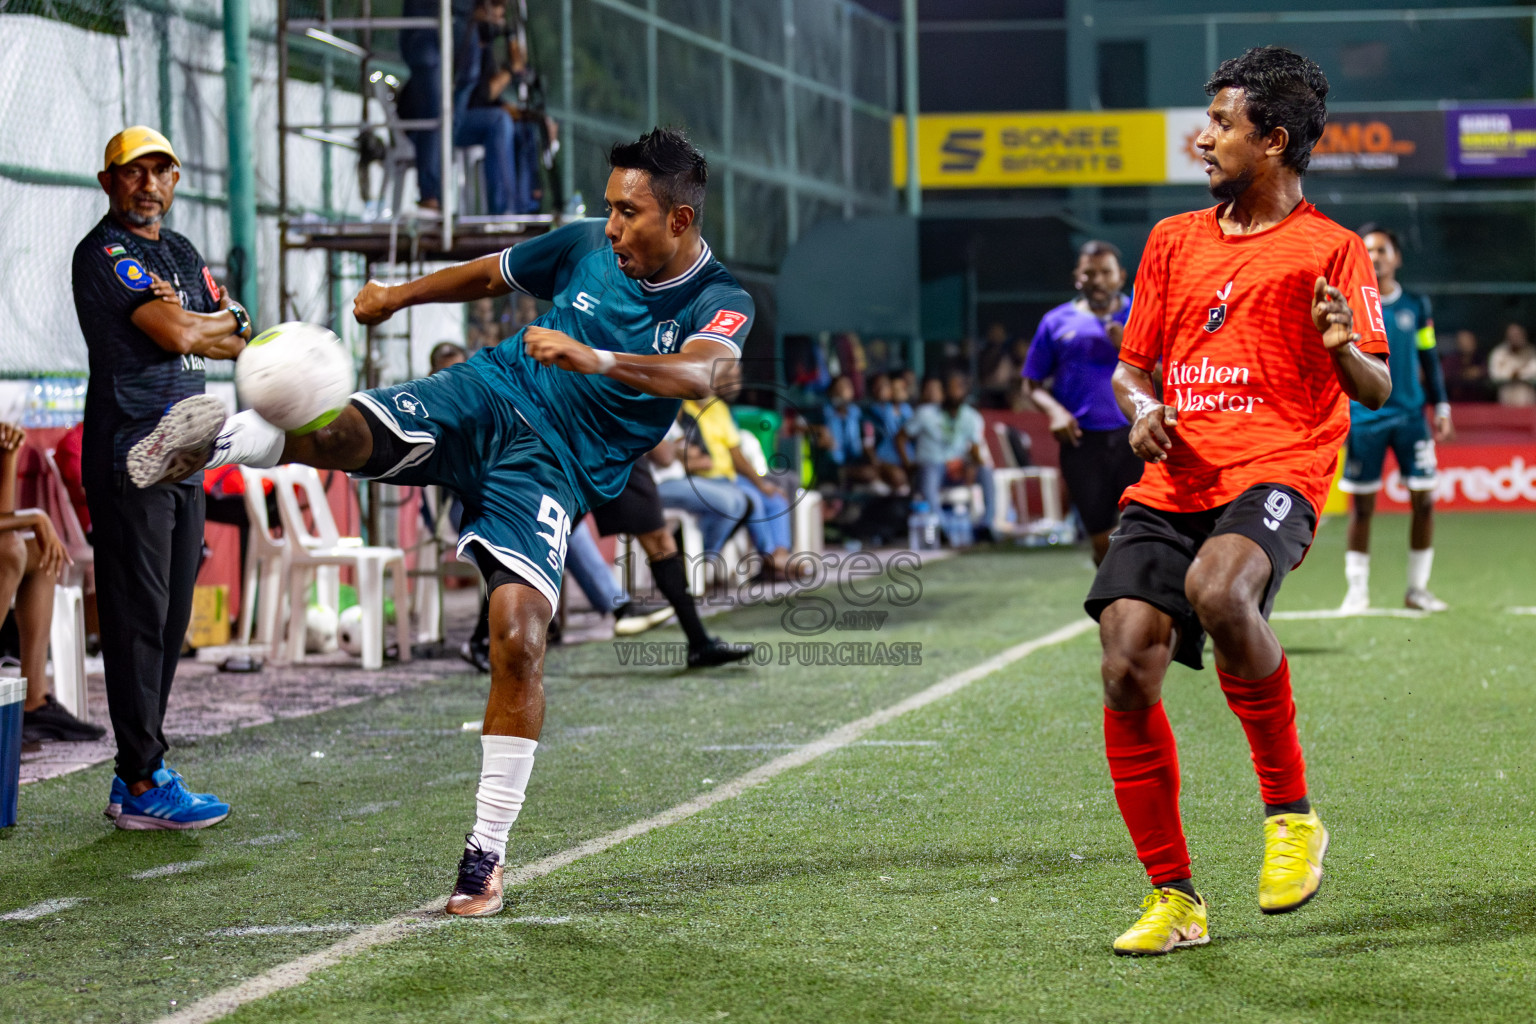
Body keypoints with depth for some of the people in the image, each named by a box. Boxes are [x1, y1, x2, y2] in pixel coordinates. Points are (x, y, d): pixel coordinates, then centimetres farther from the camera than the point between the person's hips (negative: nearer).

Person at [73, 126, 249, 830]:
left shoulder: (182, 253, 20)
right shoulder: (105, 253, -8)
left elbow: (242, 343, 16)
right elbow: (176, 334, -19)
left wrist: (202, 327, -5)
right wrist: (228, 322, 1)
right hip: (130, 452, -9)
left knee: (169, 620, 9)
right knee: (138, 616, -9)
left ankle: (134, 777, 15)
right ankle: (145, 786, -8)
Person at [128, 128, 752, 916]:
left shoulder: (718, 301, -7)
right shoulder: (585, 246, 5)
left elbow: (705, 373, -30)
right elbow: (489, 275, 25)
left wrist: (596, 359, -44)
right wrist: (398, 296, 30)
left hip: (554, 470, -3)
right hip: (486, 397, 4)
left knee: (519, 636, -19)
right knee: (333, 433, -29)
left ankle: (487, 851, -11)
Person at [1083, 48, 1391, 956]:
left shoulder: (1329, 250, 4)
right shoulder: (1174, 241, 20)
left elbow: (1377, 390, -1)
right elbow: (1131, 364, 25)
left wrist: (1344, 349, -24)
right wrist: (1144, 411, 2)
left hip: (1277, 471, -5)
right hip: (1174, 481, 6)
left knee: (1217, 588, -37)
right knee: (1127, 669, -11)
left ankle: (1292, 814, -17)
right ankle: (1173, 899, 3)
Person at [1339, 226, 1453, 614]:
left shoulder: (1416, 305, 7)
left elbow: (1429, 360, 14)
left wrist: (1441, 408, 8)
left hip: (1410, 415, 2)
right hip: (1363, 418, -2)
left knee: (1424, 499, -2)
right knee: (1362, 506, 0)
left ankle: (1418, 588, 10)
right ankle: (1357, 589, 10)